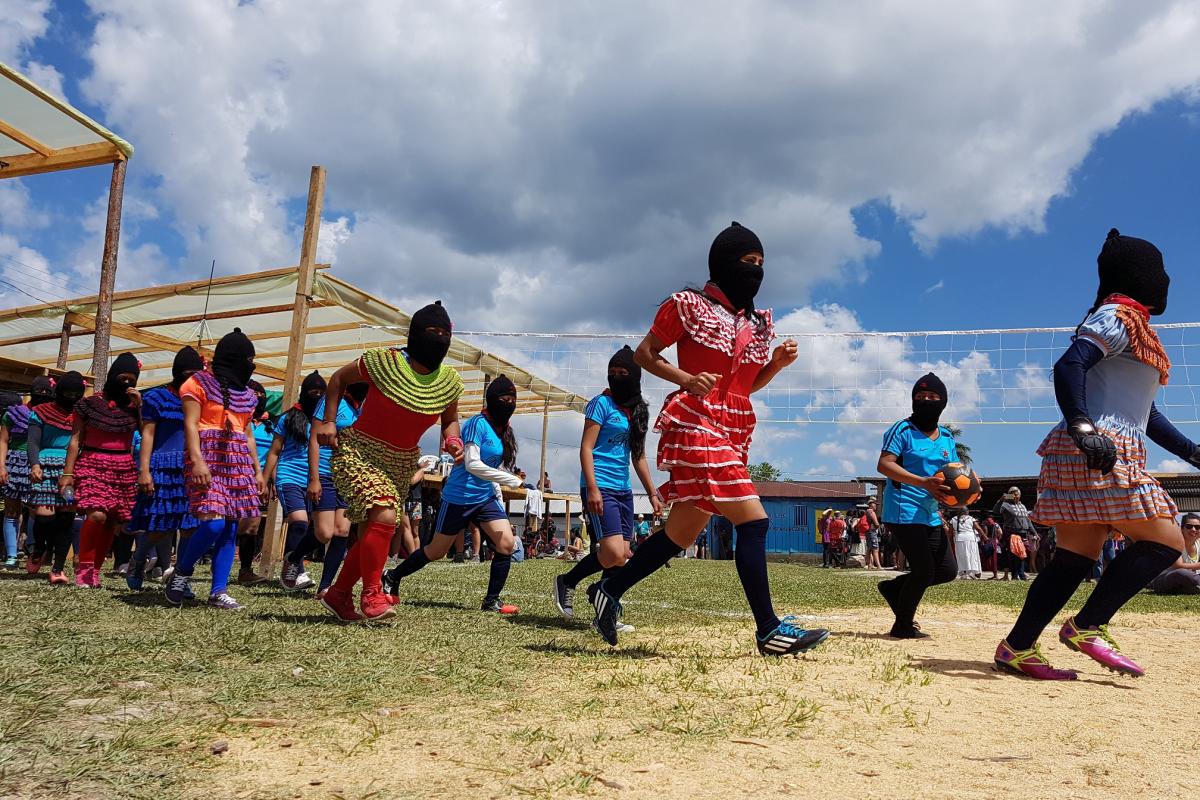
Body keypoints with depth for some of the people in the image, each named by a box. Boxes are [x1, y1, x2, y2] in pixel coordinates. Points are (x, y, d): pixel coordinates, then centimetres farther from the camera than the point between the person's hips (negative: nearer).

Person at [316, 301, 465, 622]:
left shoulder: (450, 382, -4)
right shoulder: (385, 361, -16)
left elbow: (450, 420, 13)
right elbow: (339, 378, -2)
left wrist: (452, 439, -10)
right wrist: (328, 421, -10)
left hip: (401, 464, 6)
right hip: (358, 453, -6)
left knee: (373, 534, 12)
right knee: (384, 517, -25)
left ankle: (338, 593, 33)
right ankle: (371, 594, -6)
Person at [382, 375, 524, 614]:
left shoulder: (504, 430, 7)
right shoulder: (478, 423, -17)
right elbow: (472, 464, -25)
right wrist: (512, 481, -25)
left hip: (485, 498, 7)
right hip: (460, 497, -7)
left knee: (506, 543, -9)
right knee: (437, 551, 6)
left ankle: (491, 601, 2)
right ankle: (392, 577, 28)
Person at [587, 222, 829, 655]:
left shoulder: (758, 323, 16)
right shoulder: (689, 305, -3)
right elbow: (645, 353, 1)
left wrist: (778, 362, 3)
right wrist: (686, 379, -15)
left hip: (734, 433, 8)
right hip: (697, 426, -8)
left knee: (682, 533, 11)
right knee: (753, 521, -14)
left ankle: (609, 590, 26)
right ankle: (769, 630, -7)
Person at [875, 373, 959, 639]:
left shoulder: (947, 437, 13)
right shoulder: (903, 430, -9)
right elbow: (884, 465, -19)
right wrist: (923, 482, -29)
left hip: (931, 514, 8)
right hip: (904, 512, -8)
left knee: (947, 571, 8)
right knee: (924, 570, -7)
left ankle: (892, 587, 27)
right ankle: (903, 627, 12)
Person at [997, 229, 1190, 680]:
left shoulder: (1133, 327, 26)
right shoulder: (1117, 317, -4)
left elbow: (1144, 415, 30)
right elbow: (1069, 366, -21)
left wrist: (1193, 453, 29)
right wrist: (1082, 428, -33)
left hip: (1115, 456, 9)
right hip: (1096, 451, -9)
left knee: (1076, 557, 4)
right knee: (1164, 542, -7)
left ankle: (1017, 650, 4)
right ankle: (1087, 627, -3)